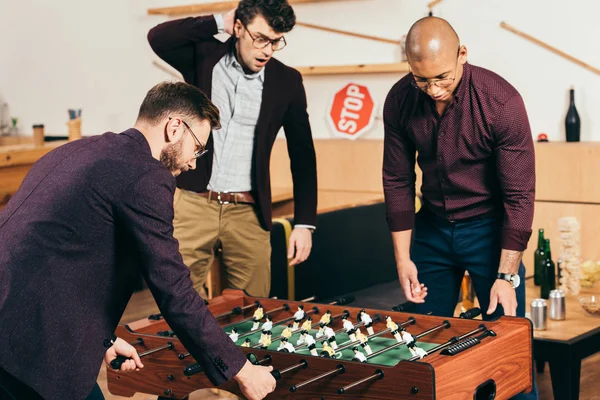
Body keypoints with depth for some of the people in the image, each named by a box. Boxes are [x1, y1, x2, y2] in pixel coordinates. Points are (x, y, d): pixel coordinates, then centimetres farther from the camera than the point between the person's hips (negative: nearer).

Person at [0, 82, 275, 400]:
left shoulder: (77, 150, 17)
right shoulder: (147, 176, -10)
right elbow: (174, 292, -12)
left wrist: (102, 337, 27)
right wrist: (240, 370, -4)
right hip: (29, 345, -9)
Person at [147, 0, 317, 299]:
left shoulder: (287, 81, 3)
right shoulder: (204, 57, 2)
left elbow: (302, 157, 6)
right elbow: (158, 37, -16)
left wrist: (304, 224, 0)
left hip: (248, 214, 1)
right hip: (192, 204, -1)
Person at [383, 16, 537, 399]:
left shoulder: (501, 101, -22)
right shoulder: (400, 101, -11)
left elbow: (519, 194, -18)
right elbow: (398, 181, -1)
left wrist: (507, 276, -19)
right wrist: (403, 258, -2)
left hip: (488, 227, -3)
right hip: (432, 225, 4)